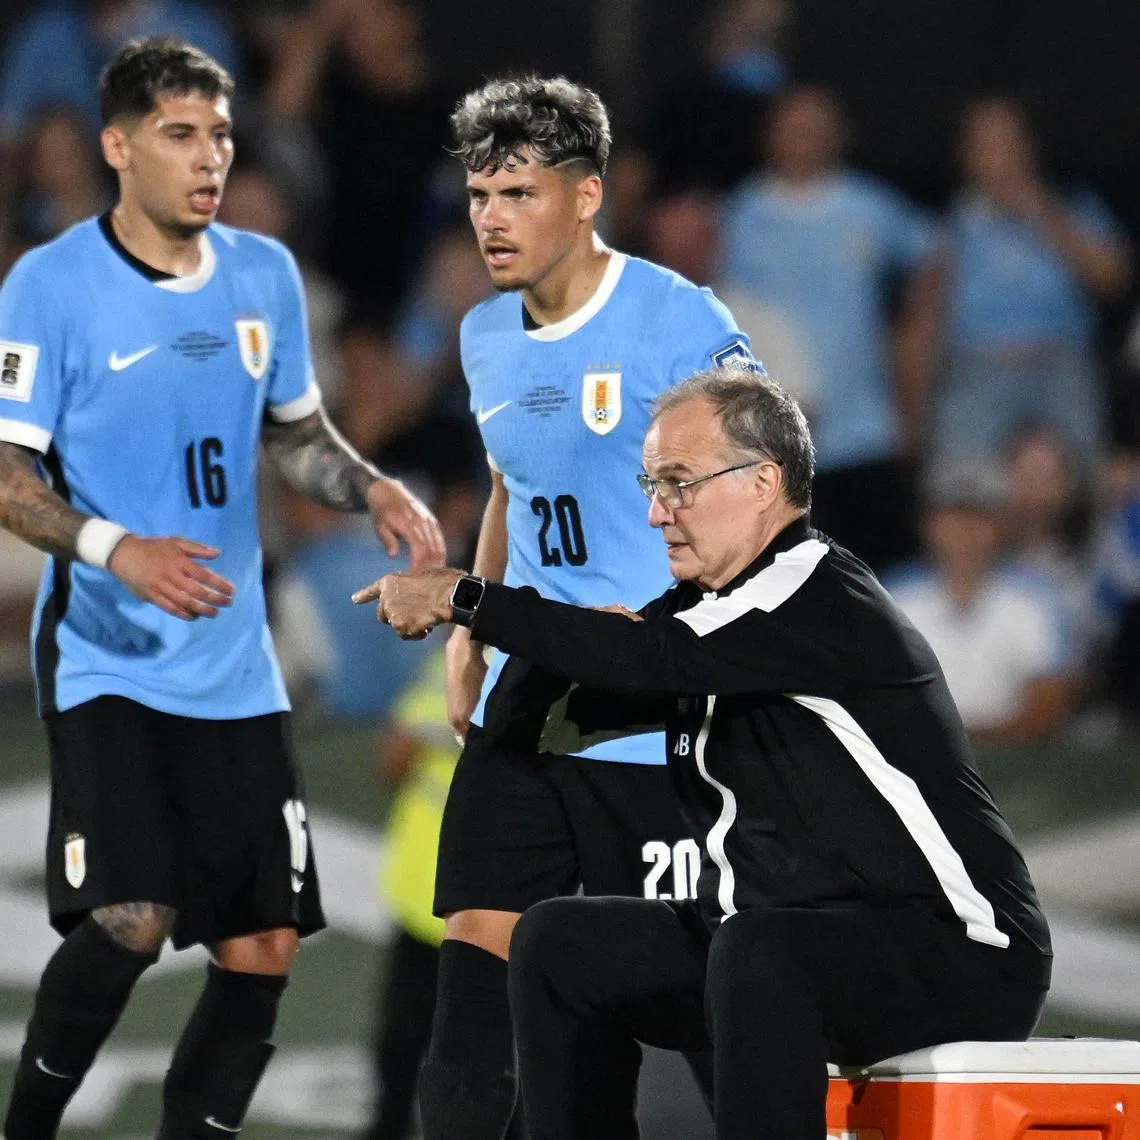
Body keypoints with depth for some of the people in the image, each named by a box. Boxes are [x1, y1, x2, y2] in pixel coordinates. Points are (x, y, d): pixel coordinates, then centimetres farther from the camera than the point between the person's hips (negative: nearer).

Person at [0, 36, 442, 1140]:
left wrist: (373, 489, 3)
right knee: (130, 922, -20)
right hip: (104, 660, -6)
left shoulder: (265, 274, 7)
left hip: (233, 667, 6)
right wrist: (115, 549, -25)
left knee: (263, 952, 2)